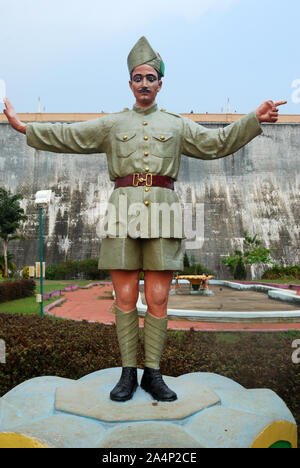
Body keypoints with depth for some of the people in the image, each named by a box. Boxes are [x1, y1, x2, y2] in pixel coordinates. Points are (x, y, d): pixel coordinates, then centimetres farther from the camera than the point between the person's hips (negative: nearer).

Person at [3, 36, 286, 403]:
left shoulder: (177, 125, 17)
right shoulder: (112, 124, 17)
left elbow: (218, 142, 12)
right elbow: (68, 137, 12)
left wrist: (255, 119, 3)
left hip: (162, 213, 1)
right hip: (124, 212, 0)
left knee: (158, 299, 1)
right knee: (125, 299, 1)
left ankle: (153, 374, 13)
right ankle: (128, 373, 13)